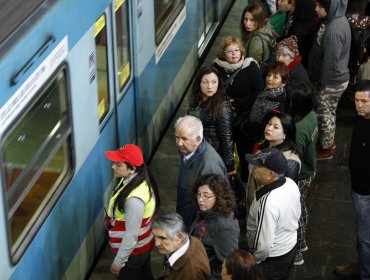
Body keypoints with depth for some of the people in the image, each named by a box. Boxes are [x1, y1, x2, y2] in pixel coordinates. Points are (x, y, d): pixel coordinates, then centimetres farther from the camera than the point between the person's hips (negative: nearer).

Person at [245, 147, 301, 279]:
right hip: (291, 247, 7)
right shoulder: (291, 184, -13)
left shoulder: (268, 203, -38)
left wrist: (251, 261, -13)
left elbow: (264, 245, -31)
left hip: (272, 260, -7)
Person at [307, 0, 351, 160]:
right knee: (328, 113, 25)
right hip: (337, 78, 9)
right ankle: (329, 141, 42)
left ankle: (326, 149, 25)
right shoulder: (339, 20, 2)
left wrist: (321, 85, -16)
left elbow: (330, 61, -26)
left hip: (331, 82, -9)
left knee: (325, 116, 9)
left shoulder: (333, 30, -30)